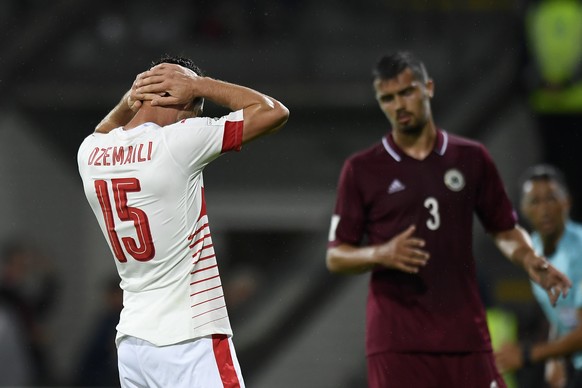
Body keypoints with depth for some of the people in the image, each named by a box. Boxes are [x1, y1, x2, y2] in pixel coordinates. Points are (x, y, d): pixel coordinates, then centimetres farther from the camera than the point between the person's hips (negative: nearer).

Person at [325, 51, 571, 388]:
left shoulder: (472, 158, 10)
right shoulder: (361, 170, 4)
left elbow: (505, 230, 18)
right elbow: (335, 257, 5)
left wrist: (529, 259, -3)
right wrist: (381, 254, -15)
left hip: (466, 335, 2)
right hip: (396, 343, -2)